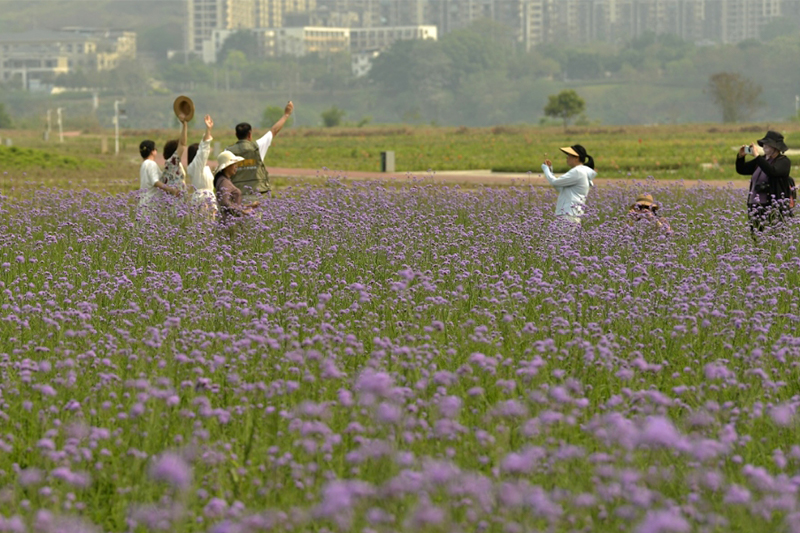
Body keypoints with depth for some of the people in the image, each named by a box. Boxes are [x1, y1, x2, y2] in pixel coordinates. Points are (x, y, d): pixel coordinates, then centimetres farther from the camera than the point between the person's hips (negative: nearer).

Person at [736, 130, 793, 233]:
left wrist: (757, 156, -21)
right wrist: (740, 156, 5)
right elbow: (741, 170, 23)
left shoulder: (784, 161, -4)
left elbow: (772, 171, -26)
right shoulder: (762, 159, 17)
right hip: (755, 208, 7)